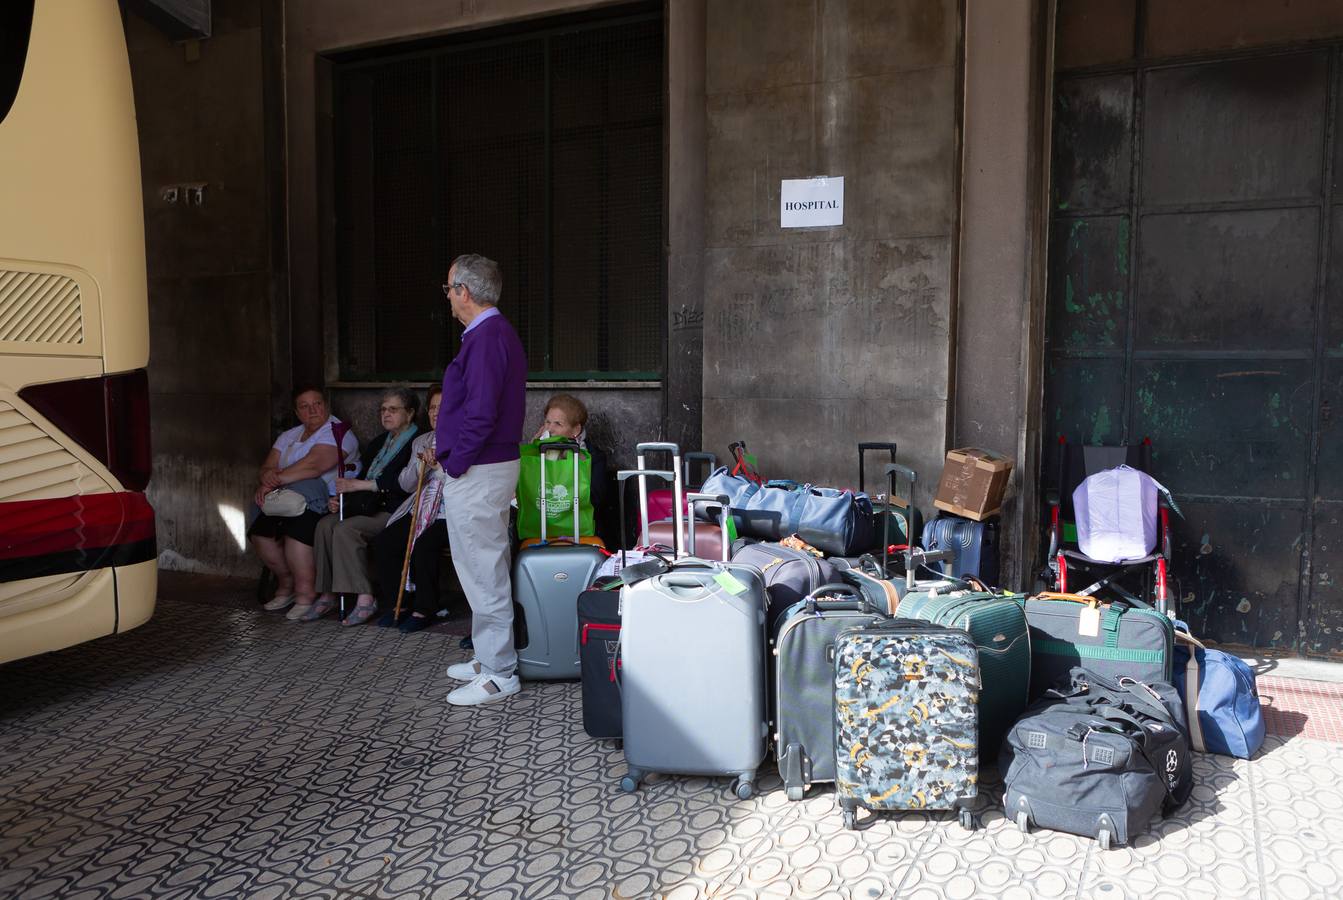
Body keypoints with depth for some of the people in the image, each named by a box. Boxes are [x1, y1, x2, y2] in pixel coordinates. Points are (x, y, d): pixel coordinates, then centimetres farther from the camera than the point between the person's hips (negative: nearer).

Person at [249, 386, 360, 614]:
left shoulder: (337, 432, -4)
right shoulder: (289, 437, 23)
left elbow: (313, 466, -19)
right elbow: (265, 468, 14)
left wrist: (274, 481, -16)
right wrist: (267, 476, -12)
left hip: (329, 501, -7)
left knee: (297, 524, -35)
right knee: (259, 528, -19)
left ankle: (305, 592, -25)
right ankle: (286, 582, 0)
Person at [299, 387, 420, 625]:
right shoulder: (378, 443, 22)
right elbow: (364, 478, 20)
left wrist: (360, 485, -18)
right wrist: (340, 498, 1)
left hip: (396, 512, -8)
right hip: (370, 507, 8)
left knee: (346, 529, -27)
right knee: (326, 524, -14)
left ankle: (365, 598, -25)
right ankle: (327, 594, -12)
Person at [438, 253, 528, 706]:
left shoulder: (485, 338, -18)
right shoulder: (501, 333, 16)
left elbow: (481, 412, -25)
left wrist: (454, 464, -16)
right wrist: (448, 447, 18)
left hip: (476, 470, -11)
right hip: (495, 463, 11)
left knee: (483, 570, -4)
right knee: (486, 567, 18)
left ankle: (499, 673, 4)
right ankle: (491, 657, 29)